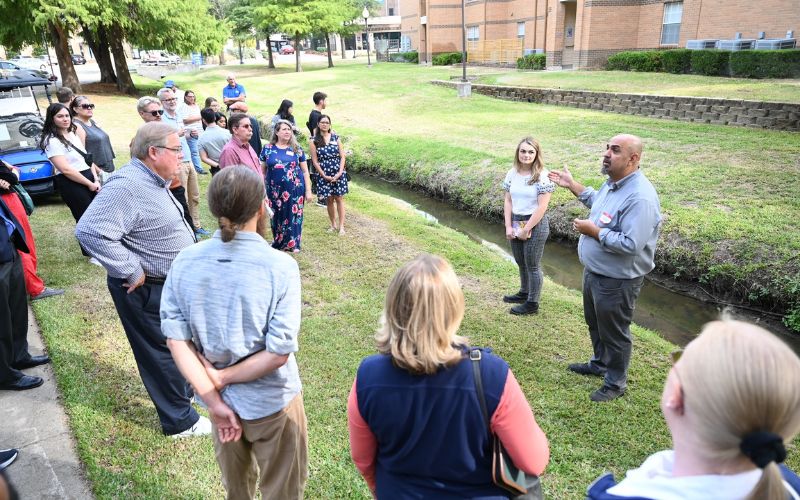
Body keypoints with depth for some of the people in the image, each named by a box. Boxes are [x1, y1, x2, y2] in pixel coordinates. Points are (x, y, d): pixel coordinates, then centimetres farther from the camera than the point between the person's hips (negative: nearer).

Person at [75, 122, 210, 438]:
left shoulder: (151, 180, 5)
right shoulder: (128, 186, -27)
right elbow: (91, 231, -35)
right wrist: (131, 271, -29)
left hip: (168, 283, 10)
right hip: (146, 290, -10)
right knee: (163, 351, 5)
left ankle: (182, 390, 49)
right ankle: (180, 421, 22)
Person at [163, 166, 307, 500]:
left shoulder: (185, 262, -12)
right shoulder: (280, 266, -23)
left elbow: (175, 338, -11)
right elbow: (278, 353, -24)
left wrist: (213, 399, -10)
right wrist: (222, 378, -12)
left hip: (220, 399, 4)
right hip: (271, 403, -4)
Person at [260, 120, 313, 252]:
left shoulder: (296, 149, 2)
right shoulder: (268, 149, 2)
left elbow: (305, 171, 5)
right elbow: (262, 171, 8)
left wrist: (308, 190, 1)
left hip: (295, 190, 0)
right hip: (275, 190, 1)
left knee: (293, 217, 5)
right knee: (277, 217, 11)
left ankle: (292, 244, 21)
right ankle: (278, 243, 28)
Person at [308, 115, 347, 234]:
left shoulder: (336, 138, 2)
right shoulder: (314, 141, -2)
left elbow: (342, 156, 1)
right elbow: (315, 161, -3)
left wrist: (340, 172, -10)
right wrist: (324, 175, -10)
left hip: (338, 174, 0)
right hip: (324, 175, 0)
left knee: (339, 199, 3)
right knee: (329, 200, 8)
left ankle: (341, 226, 8)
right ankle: (333, 224, 22)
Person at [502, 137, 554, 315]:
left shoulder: (542, 176, -15)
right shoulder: (512, 173, 3)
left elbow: (542, 207, -17)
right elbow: (508, 201, 5)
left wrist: (526, 229, -14)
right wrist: (508, 226, -3)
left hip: (535, 225, -6)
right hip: (516, 223, 6)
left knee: (532, 265, 5)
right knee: (521, 263, 20)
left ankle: (532, 303, 18)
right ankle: (524, 293, 39)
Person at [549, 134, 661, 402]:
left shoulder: (640, 197, -29)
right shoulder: (612, 183, 2)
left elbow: (630, 245, -34)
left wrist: (594, 231, -24)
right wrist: (572, 185, 19)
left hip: (617, 281, -9)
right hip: (594, 271, 10)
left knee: (614, 333, 10)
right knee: (595, 323, 27)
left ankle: (615, 383, 31)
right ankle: (600, 363, 50)